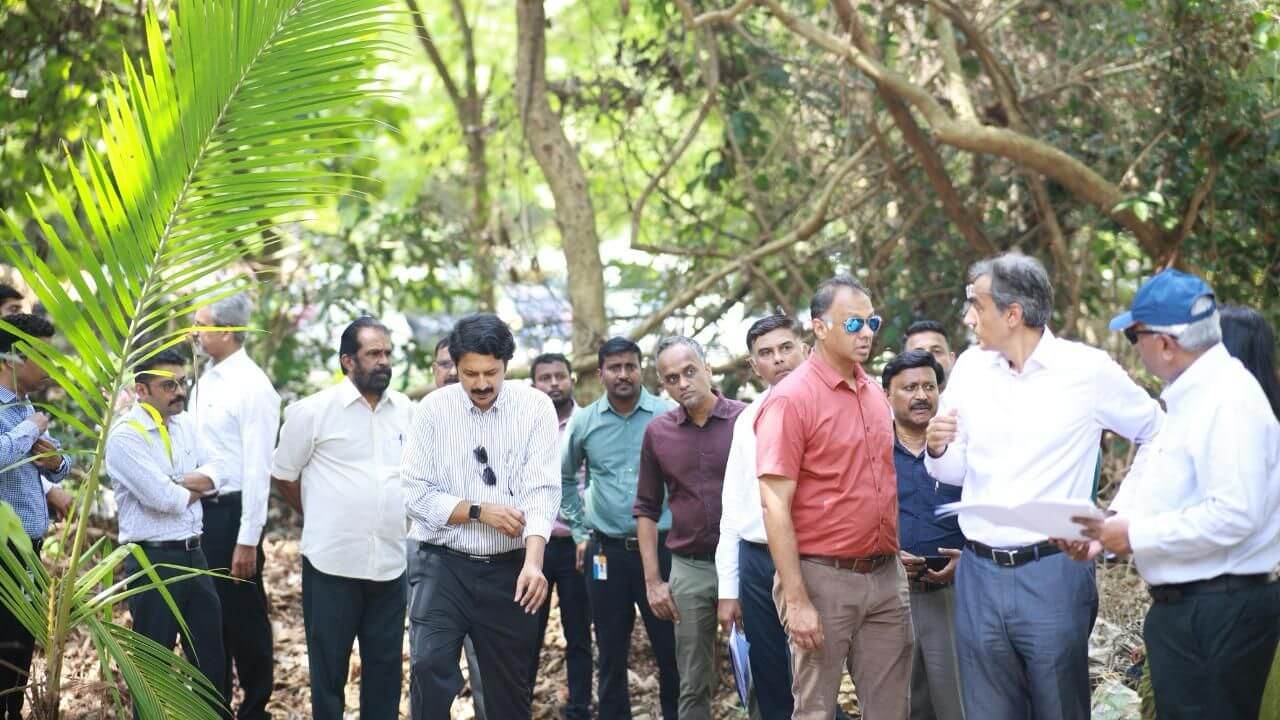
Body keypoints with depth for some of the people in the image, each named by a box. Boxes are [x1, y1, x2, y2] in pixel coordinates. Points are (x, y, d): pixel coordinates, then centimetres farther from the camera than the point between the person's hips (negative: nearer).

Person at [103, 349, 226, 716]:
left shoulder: (185, 423, 10)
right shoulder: (125, 437, -14)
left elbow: (215, 472, 2)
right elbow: (163, 498, -21)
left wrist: (177, 483, -15)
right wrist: (197, 487, -2)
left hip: (193, 555, 7)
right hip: (153, 561, -7)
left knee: (210, 657, 13)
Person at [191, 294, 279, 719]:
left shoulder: (252, 387, -15)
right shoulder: (205, 381, 10)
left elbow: (257, 468, -18)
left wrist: (248, 540, -19)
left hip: (232, 513, -8)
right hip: (199, 510, 8)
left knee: (244, 618, 3)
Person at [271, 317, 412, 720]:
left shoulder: (405, 411, 7)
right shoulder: (315, 411, -5)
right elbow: (283, 475, 4)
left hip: (390, 563, 4)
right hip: (332, 565, -4)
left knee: (385, 666, 9)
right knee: (329, 667, 5)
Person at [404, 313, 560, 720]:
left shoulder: (536, 408, -3)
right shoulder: (434, 409, -2)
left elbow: (542, 491, -13)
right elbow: (417, 494, -4)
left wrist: (533, 561, -27)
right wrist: (480, 511, -17)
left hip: (509, 568, 1)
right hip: (444, 565, 0)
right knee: (429, 669, -16)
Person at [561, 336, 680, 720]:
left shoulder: (668, 416, -4)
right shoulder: (583, 422, 4)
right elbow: (564, 479, 19)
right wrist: (580, 533, 13)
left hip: (662, 548, -2)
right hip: (606, 553, 2)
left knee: (672, 651, 1)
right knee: (611, 656, 9)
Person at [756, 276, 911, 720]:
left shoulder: (874, 393, 10)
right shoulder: (791, 399, -11)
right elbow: (775, 506, -15)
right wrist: (796, 600, -18)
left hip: (886, 576, 6)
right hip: (824, 579, -6)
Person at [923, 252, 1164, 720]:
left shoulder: (1087, 369, -6)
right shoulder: (970, 367, 6)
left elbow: (1160, 436, 6)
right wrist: (938, 451, -8)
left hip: (1053, 574, -4)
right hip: (979, 575, 4)